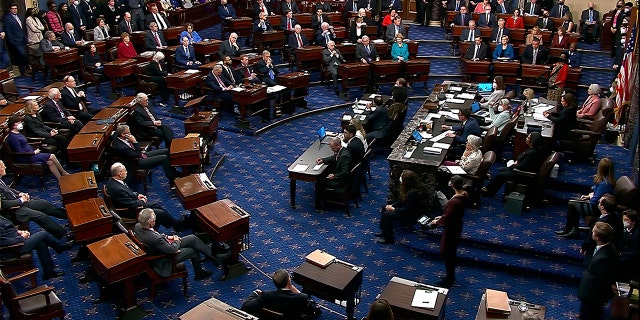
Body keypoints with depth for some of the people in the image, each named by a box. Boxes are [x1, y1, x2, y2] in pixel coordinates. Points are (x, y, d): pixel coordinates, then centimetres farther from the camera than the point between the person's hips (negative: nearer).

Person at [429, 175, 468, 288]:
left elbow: (446, 220, -26)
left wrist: (436, 222, -7)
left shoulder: (454, 202, -35)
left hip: (451, 228, -9)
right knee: (452, 252, 24)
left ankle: (449, 280, 27)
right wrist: (442, 217, 10)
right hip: (457, 224, 9)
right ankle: (451, 276, 42)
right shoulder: (464, 194, -6)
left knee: (447, 253, 10)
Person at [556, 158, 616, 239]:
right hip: (596, 204, 10)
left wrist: (591, 196, -6)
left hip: (596, 208, -10)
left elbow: (594, 201, -26)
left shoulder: (604, 184, -30)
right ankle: (574, 230, 11)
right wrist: (588, 196, 3)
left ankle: (567, 229, 15)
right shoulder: (609, 179, 0)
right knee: (573, 201, 13)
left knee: (571, 204, -3)